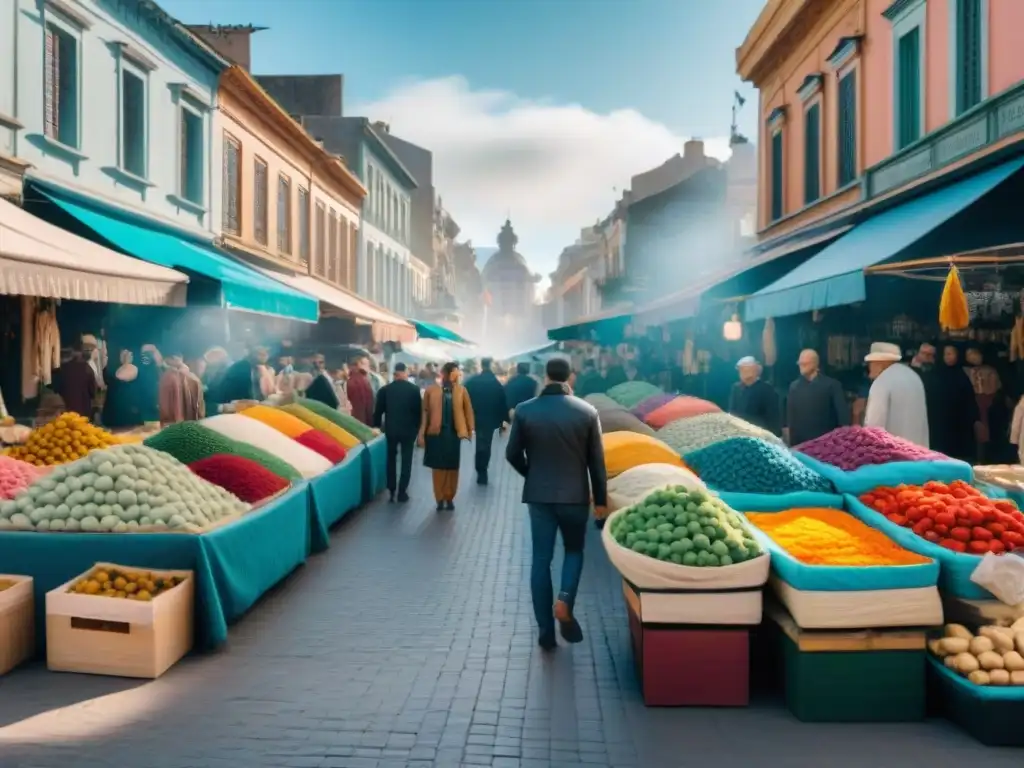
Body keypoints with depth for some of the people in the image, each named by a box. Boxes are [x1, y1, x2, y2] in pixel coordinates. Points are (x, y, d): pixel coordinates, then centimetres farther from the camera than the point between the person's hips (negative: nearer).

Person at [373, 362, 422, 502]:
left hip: (391, 429, 1)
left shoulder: (385, 389, -3)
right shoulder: (414, 389, -6)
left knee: (391, 459, 15)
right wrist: (418, 427, 6)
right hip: (409, 429, -1)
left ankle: (391, 490, 14)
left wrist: (377, 426, 11)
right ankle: (402, 491, 2)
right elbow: (418, 410, -5)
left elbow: (378, 410, -1)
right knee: (406, 460, 6)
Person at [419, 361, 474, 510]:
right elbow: (425, 412, -2)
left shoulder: (461, 391, 0)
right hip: (436, 433, -1)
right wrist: (422, 434, -5)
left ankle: (449, 498, 23)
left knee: (452, 467, 10)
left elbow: (468, 411, 2)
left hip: (454, 433, 1)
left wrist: (469, 430, -3)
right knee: (438, 467, 6)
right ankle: (439, 498, 18)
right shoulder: (431, 390, -3)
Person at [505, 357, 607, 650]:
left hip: (538, 495, 1)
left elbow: (513, 454, 3)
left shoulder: (524, 410, -5)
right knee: (574, 550, 20)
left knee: (541, 559, 8)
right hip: (576, 495, 0)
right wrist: (600, 499, 8)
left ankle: (546, 631, 9)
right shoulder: (587, 412, -7)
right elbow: (596, 460, -2)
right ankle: (565, 600, -6)